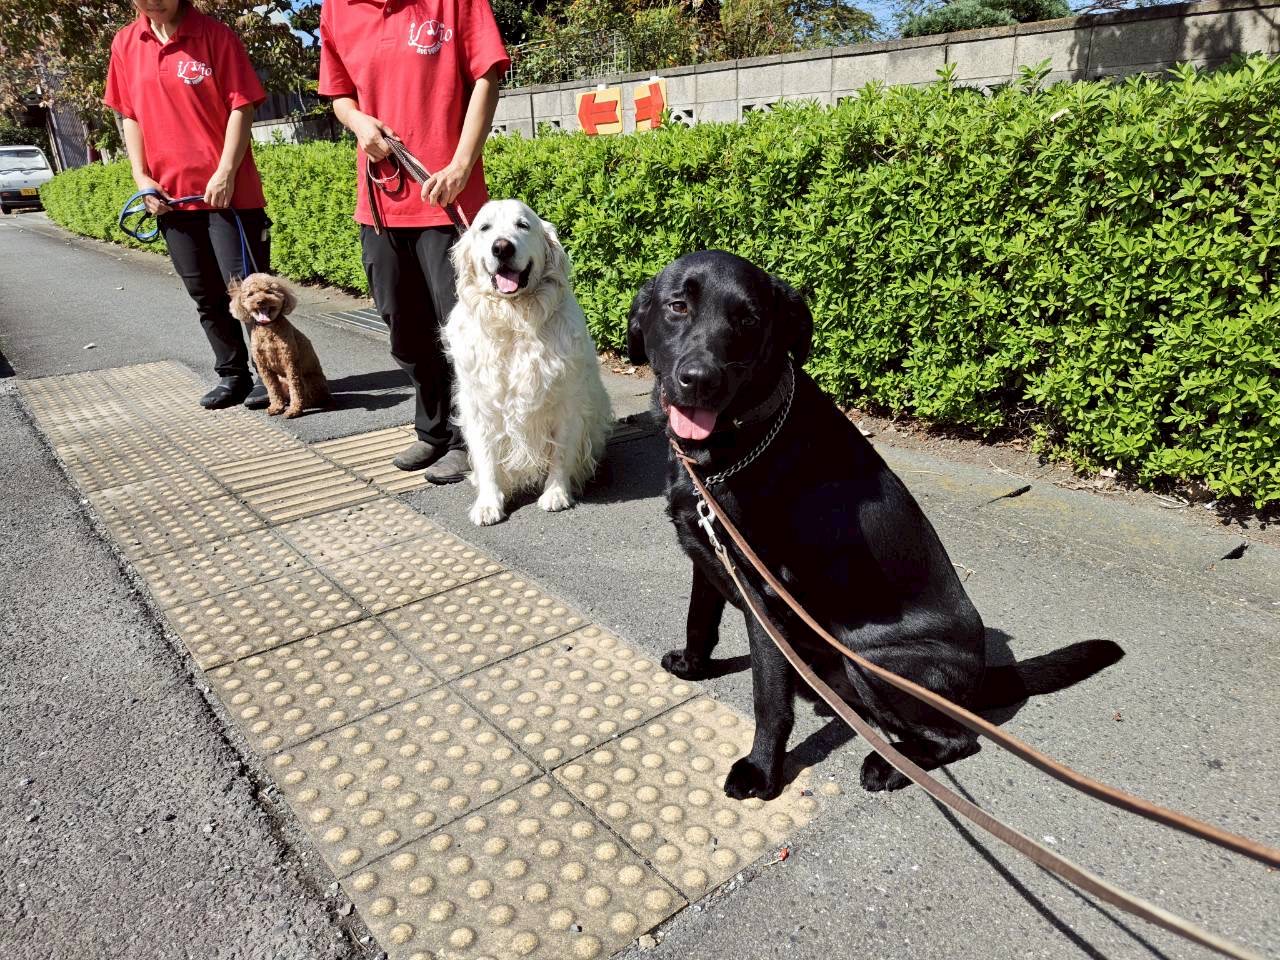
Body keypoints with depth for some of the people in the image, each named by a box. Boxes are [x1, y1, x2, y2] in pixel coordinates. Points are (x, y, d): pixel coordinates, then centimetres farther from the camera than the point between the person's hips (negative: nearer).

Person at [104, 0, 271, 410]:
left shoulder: (215, 35, -3)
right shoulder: (125, 45, 10)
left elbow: (240, 106, -7)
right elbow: (130, 115, 14)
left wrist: (225, 172, -15)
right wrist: (142, 177, 3)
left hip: (227, 189, -5)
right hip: (170, 196, 5)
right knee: (206, 295, 9)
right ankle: (232, 375, 19)